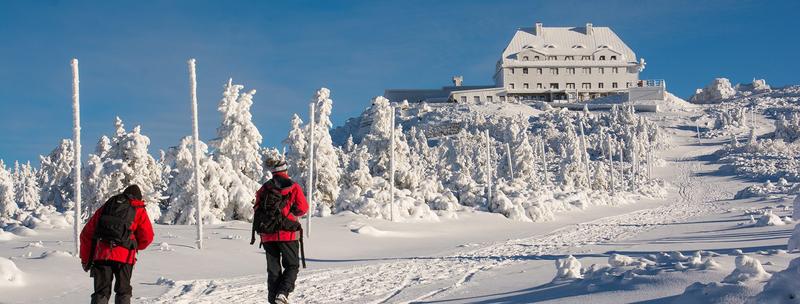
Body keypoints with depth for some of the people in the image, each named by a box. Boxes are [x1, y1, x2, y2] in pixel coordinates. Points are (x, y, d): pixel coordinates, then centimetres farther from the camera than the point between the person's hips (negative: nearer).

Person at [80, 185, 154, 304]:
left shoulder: (105, 207, 23)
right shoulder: (139, 210, 14)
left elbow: (86, 234, 19)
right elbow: (147, 236, 7)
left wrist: (85, 259, 23)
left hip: (101, 254, 2)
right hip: (124, 257, -2)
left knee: (101, 292, 6)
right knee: (123, 292, 11)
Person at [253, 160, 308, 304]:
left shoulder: (264, 188, 7)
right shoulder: (293, 187, -4)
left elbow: (257, 210, 6)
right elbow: (303, 208, -7)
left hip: (268, 235, 3)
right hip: (288, 234, -3)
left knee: (273, 269, 12)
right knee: (292, 266, 8)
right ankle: (283, 292, -13)